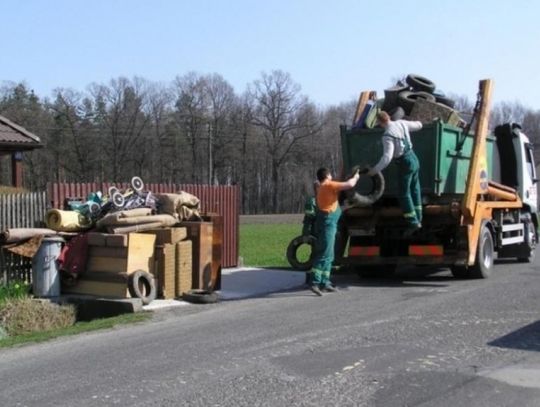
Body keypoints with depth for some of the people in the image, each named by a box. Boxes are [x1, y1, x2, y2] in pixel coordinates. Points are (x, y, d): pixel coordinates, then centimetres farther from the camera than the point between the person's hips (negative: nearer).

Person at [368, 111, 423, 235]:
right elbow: (419, 125, 18)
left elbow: (387, 157, -27)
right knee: (415, 190, 16)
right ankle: (418, 219, 22)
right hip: (414, 158, 8)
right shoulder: (401, 123, 2)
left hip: (405, 163, -8)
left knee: (403, 194, -1)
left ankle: (413, 223, -4)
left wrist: (375, 170, -18)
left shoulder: (387, 136, -21)